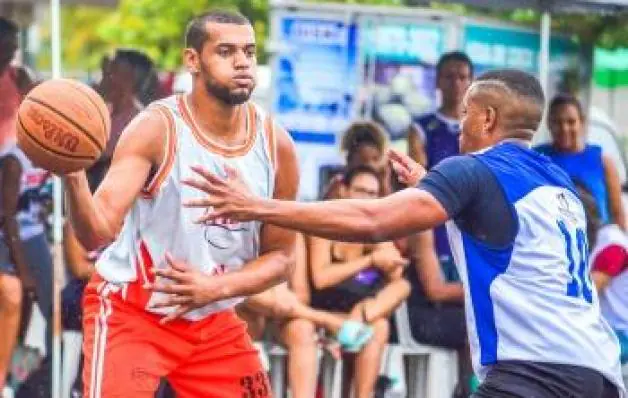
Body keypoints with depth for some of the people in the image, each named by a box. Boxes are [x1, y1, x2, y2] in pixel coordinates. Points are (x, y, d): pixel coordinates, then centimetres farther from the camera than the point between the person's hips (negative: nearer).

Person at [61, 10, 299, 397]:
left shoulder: (276, 144, -6)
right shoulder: (155, 129, -20)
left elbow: (280, 255, 2)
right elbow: (98, 232, -30)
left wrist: (214, 287, -16)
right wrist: (73, 177, -51)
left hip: (213, 320, 5)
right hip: (130, 311, -5)